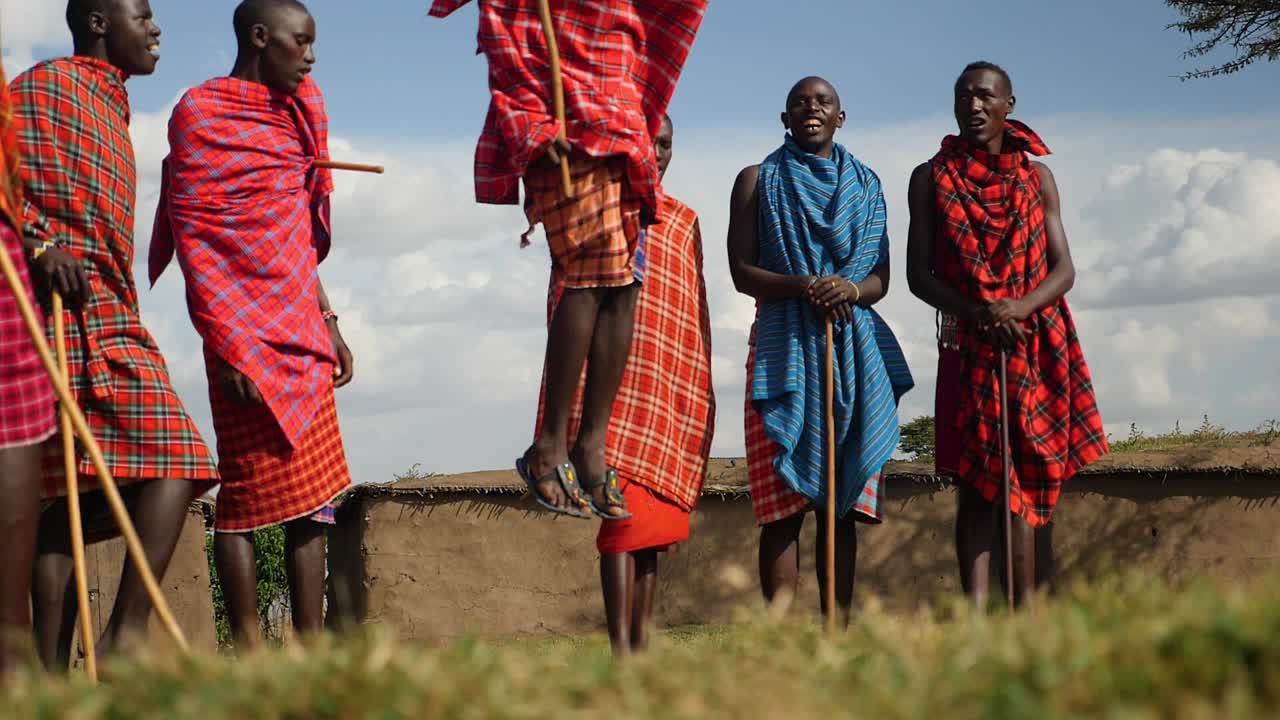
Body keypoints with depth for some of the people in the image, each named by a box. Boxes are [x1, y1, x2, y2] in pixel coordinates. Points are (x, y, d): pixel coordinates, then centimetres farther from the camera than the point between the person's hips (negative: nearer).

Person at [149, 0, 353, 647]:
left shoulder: (294, 113, 18)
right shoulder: (199, 113, -4)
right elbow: (193, 239, -11)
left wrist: (327, 323, 20)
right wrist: (228, 345, -17)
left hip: (301, 332, 8)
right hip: (244, 335, -7)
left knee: (313, 493, 3)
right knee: (249, 486, -7)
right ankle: (248, 651, -5)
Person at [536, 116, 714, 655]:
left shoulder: (684, 221, 18)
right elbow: (561, 295, 3)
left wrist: (704, 383, 12)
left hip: (674, 387, 4)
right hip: (616, 378, -4)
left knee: (652, 514, 5)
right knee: (623, 507, -14)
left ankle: (642, 644, 8)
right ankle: (621, 647, -19)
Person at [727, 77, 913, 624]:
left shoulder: (865, 184, 17)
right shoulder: (758, 180, 10)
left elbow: (881, 278, 11)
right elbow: (742, 270, 1)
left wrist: (849, 290, -12)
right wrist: (803, 284, -16)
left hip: (854, 349, 3)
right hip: (783, 346, -3)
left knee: (844, 500, 0)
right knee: (783, 500, -10)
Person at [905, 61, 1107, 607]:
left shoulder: (1036, 177, 10)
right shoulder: (931, 178, 7)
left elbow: (1064, 269, 3)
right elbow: (918, 274, 0)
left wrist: (1023, 306, -18)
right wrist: (978, 313, -17)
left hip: (1037, 346, 1)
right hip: (967, 346, -1)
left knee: (1025, 480, 1)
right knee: (977, 480, -7)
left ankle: (1025, 610, 0)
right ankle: (976, 611, -14)